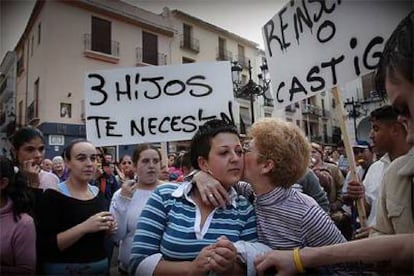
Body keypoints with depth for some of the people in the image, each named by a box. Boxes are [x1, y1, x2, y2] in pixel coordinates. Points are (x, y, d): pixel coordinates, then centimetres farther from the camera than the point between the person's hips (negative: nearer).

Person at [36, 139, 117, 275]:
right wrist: (84, 227, -28)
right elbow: (45, 247, -19)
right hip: (64, 268, -5)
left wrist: (107, 229, -4)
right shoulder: (53, 195, -14)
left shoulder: (98, 193, 3)